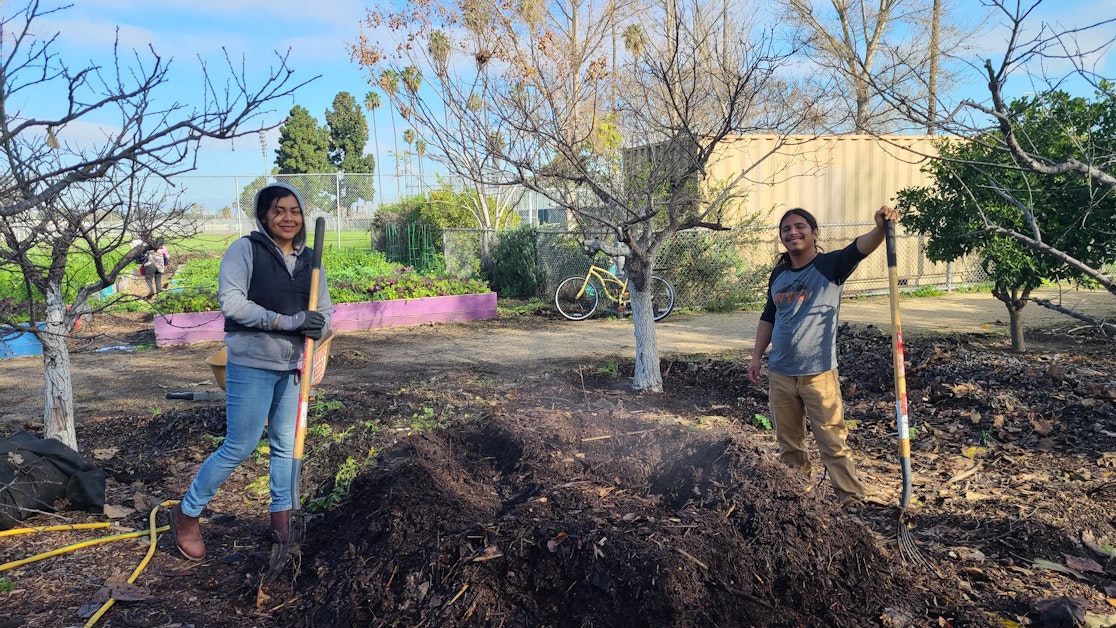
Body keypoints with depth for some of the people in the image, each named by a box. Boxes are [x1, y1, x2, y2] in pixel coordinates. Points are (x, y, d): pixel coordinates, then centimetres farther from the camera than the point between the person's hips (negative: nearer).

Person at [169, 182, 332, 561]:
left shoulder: (308, 260, 9)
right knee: (240, 447, 0)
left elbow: (325, 311, 9)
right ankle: (187, 513, 21)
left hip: (293, 366, 6)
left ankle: (281, 517, 28)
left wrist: (317, 326, -15)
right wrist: (287, 321, -23)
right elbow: (231, 301, -18)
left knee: (286, 444, 13)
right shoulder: (246, 249, -8)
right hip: (251, 364, -5)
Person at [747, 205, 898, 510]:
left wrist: (880, 228, -48)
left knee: (833, 443, -2)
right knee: (788, 443, 16)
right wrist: (756, 356, 15)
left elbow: (860, 247, -28)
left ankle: (852, 500, 9)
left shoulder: (830, 266, -8)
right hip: (780, 374, 6)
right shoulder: (779, 274, 8)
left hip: (818, 373, -5)